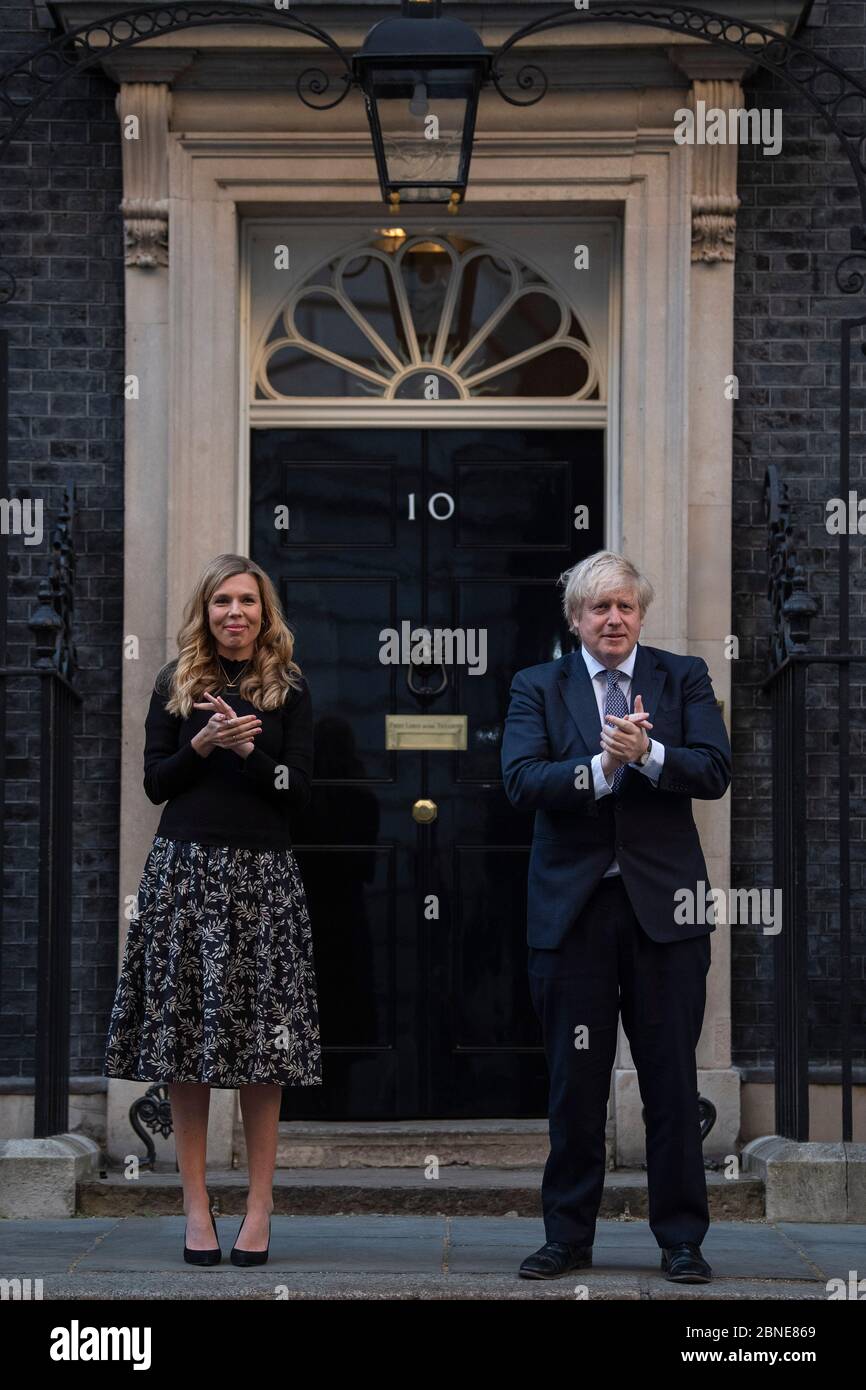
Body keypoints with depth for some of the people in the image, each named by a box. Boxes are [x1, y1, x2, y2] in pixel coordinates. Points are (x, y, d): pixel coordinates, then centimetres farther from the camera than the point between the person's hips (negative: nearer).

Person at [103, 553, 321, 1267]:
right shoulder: (176, 684, 10)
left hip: (262, 873, -1)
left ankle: (261, 1204, 4)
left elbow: (300, 791, 0)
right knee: (186, 1036, 0)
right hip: (186, 867, 1)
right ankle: (196, 1203, 5)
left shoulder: (290, 688, 6)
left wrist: (249, 748, -14)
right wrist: (202, 745, -10)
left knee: (261, 1042, -2)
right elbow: (155, 782, 6)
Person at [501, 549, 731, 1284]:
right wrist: (600, 766, -23)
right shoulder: (538, 687, 6)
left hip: (664, 905, 0)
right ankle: (569, 1237, 16)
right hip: (573, 908, 0)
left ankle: (682, 1238, 13)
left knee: (672, 1079, 4)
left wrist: (646, 754, -21)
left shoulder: (684, 677, 7)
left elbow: (715, 771, -6)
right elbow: (521, 779, -9)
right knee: (576, 1080, 6)